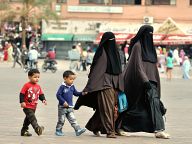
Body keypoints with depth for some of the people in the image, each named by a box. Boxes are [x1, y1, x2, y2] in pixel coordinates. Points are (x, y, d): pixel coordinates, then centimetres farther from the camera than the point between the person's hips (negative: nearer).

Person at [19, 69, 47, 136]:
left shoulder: (38, 86, 8)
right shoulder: (27, 85, -12)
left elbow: (41, 94, 13)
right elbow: (22, 94, -13)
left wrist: (43, 99, -6)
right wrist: (22, 102, -22)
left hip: (33, 107, 8)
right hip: (27, 106, -8)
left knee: (28, 119, 16)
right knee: (32, 117, -21)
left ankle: (24, 131, 26)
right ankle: (37, 128, -34)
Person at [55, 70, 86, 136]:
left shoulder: (72, 86, 7)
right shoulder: (62, 87, -14)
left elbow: (75, 93, 18)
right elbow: (58, 95, -16)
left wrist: (81, 93, 0)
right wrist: (63, 102, -23)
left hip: (70, 107, 5)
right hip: (62, 107, -5)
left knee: (73, 119, -2)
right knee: (61, 120, 4)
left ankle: (78, 130, -11)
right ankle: (58, 130, 18)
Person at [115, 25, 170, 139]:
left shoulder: (149, 46, 16)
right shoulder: (137, 46, -9)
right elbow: (138, 65, -16)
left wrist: (155, 81, 17)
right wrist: (145, 81, -24)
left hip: (150, 81, 8)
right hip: (139, 81, -8)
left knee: (155, 102, -4)